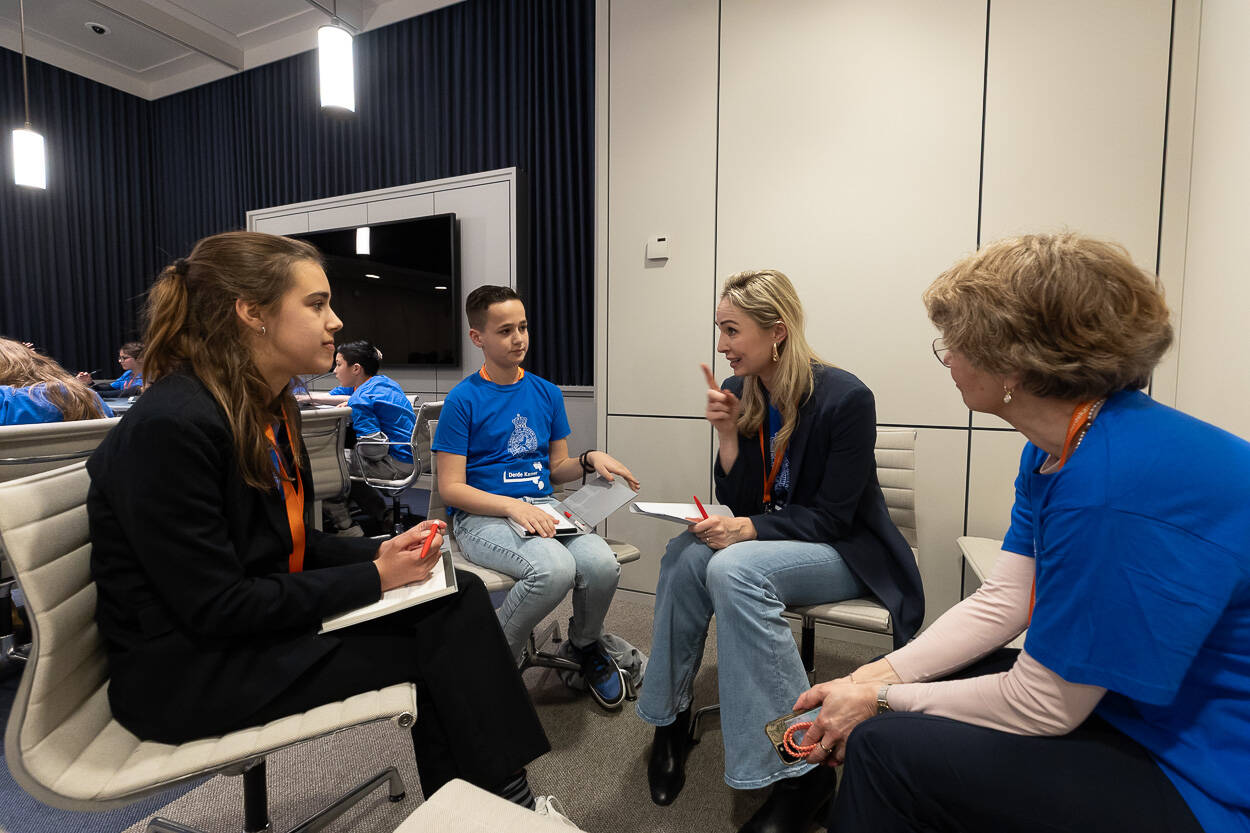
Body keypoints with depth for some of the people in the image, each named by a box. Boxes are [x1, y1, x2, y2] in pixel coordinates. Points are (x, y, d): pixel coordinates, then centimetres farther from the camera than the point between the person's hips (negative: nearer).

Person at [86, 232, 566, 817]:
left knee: (458, 596, -8)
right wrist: (373, 578, -18)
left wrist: (381, 553, -6)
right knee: (439, 640, -12)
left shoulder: (271, 408, 4)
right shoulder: (169, 426, -23)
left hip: (266, 614, 8)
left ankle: (502, 801, 2)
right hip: (186, 668, -7)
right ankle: (502, 803, 9)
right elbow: (215, 610, -23)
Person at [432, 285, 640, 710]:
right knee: (555, 568, -34)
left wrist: (590, 459, -5)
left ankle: (585, 644, 11)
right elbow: (451, 488, -6)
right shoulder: (463, 399, -3)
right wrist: (513, 507, -22)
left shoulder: (547, 393, 11)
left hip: (542, 508, 4)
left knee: (601, 564, -26)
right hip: (482, 516, -4)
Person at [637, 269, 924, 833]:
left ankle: (799, 771, -17)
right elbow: (738, 502, 0)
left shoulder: (845, 398, -18)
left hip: (846, 552, -5)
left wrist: (750, 528, -30)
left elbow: (832, 517, -16)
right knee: (685, 553, -24)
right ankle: (670, 717, -3)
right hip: (772, 540, 5)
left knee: (734, 568, -33)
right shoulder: (741, 393, -2)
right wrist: (727, 434, -15)